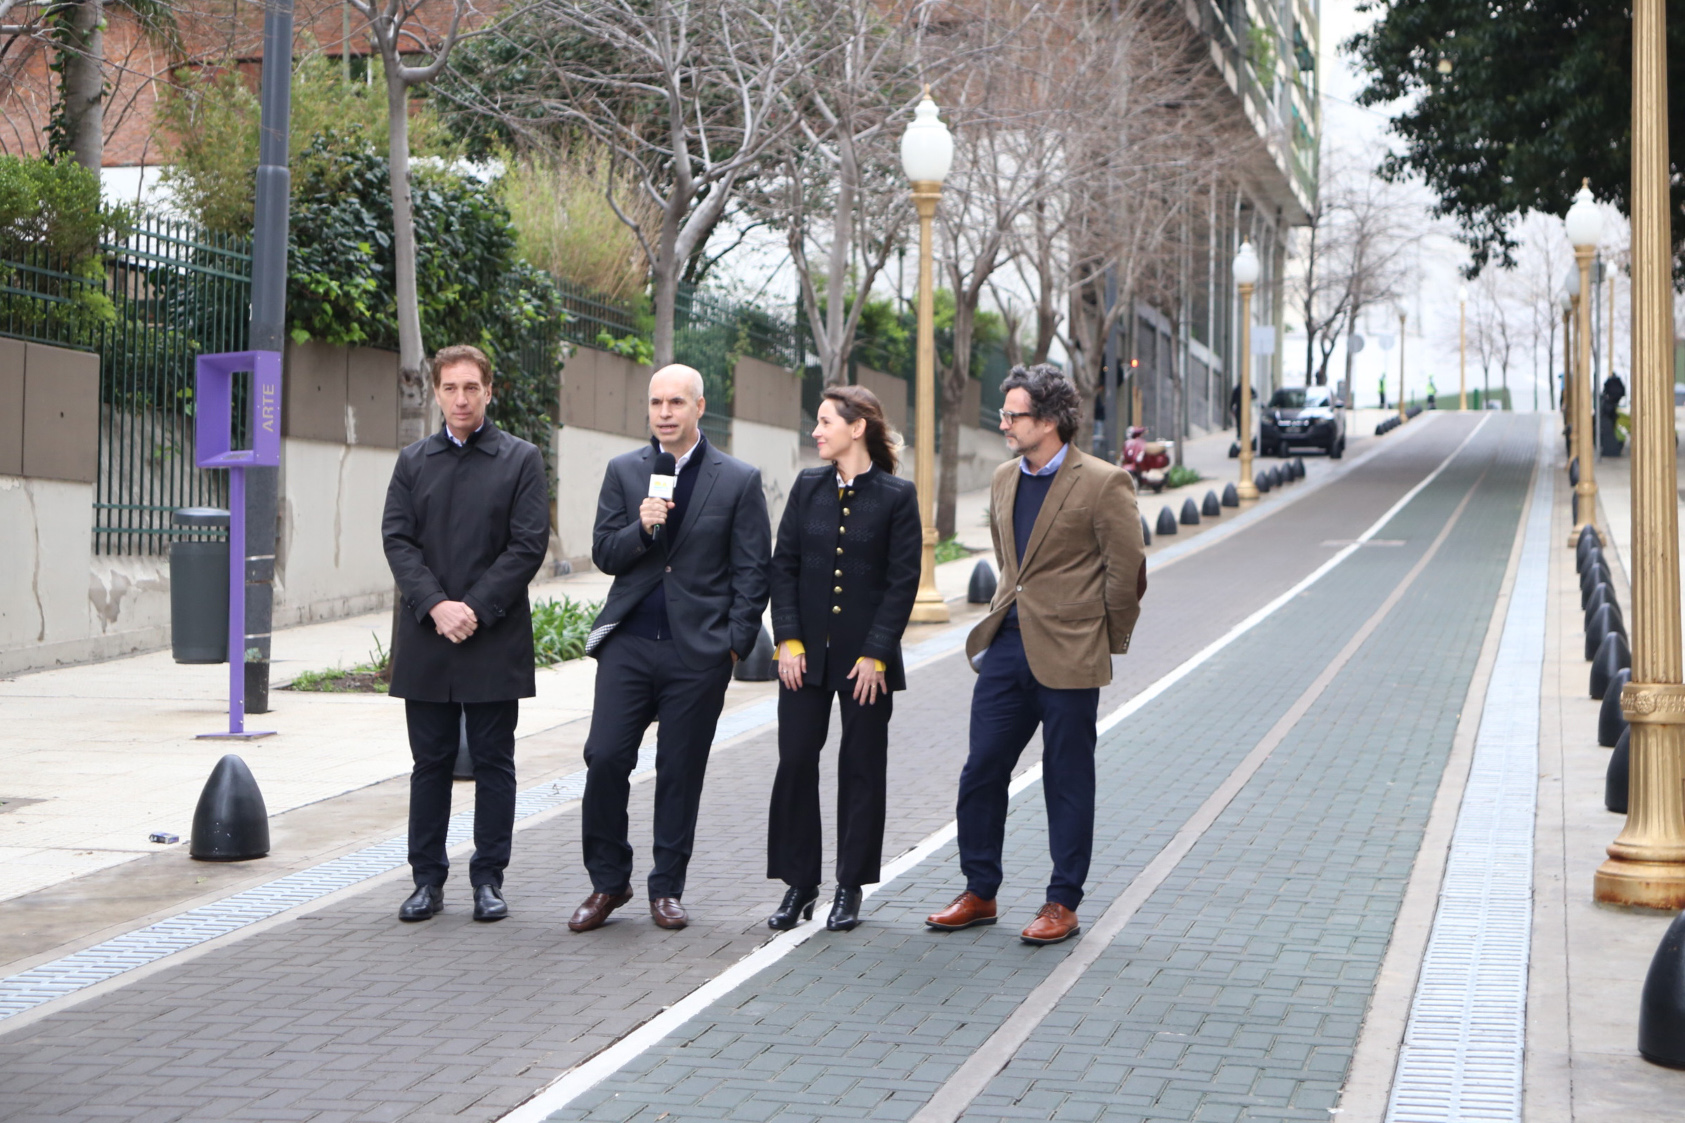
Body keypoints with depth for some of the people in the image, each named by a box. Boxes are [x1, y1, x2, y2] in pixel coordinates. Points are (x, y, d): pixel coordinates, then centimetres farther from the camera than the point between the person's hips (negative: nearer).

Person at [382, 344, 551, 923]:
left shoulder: (521, 459, 3)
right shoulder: (413, 461, 11)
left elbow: (529, 545, -5)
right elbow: (397, 539, 2)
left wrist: (474, 609, -13)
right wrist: (436, 606, -13)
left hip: (495, 641, -2)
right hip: (425, 639, 2)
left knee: (494, 762, 4)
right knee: (430, 763, 7)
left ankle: (488, 879, 12)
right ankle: (428, 879, 15)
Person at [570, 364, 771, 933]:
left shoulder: (739, 480, 2)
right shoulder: (623, 471, 9)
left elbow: (752, 571, 2)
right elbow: (604, 554, 6)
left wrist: (736, 645, -3)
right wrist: (642, 528, -14)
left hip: (698, 651, -2)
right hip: (629, 641, 2)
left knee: (680, 771, 4)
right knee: (605, 758, -6)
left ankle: (667, 888, 17)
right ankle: (607, 881, 10)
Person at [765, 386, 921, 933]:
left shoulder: (897, 496, -4)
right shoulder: (808, 487, 6)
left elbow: (903, 581, -6)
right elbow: (783, 565, 5)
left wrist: (874, 654, -11)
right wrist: (788, 639, -4)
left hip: (866, 657, -3)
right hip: (807, 653, 3)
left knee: (861, 769, 5)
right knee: (795, 763, 1)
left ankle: (850, 889, 15)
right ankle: (799, 885, 12)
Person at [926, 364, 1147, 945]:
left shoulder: (1103, 484, -11)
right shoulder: (1004, 479, 10)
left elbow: (1127, 571, -6)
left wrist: (1104, 643, 1)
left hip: (1067, 657, -6)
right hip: (1008, 647, 6)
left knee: (1067, 782, 4)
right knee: (980, 772, 8)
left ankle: (1063, 904, 15)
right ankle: (979, 893, 21)